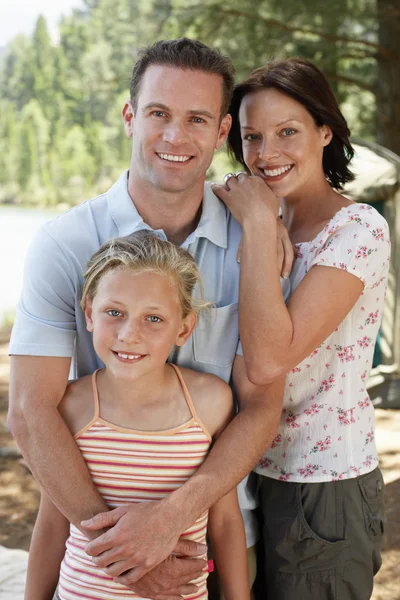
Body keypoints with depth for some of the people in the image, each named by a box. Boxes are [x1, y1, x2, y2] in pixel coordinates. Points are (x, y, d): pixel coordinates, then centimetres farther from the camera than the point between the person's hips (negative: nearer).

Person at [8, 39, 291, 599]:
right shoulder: (64, 244, -13)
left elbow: (261, 406, -10)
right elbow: (31, 412, -17)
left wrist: (173, 513, -24)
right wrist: (120, 545, -21)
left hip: (219, 511, 2)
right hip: (98, 516, -1)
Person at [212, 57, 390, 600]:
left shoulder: (359, 229, -17)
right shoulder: (272, 229, 7)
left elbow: (270, 356, -29)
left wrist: (257, 223, -23)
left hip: (324, 492, -7)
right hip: (255, 474, 8)